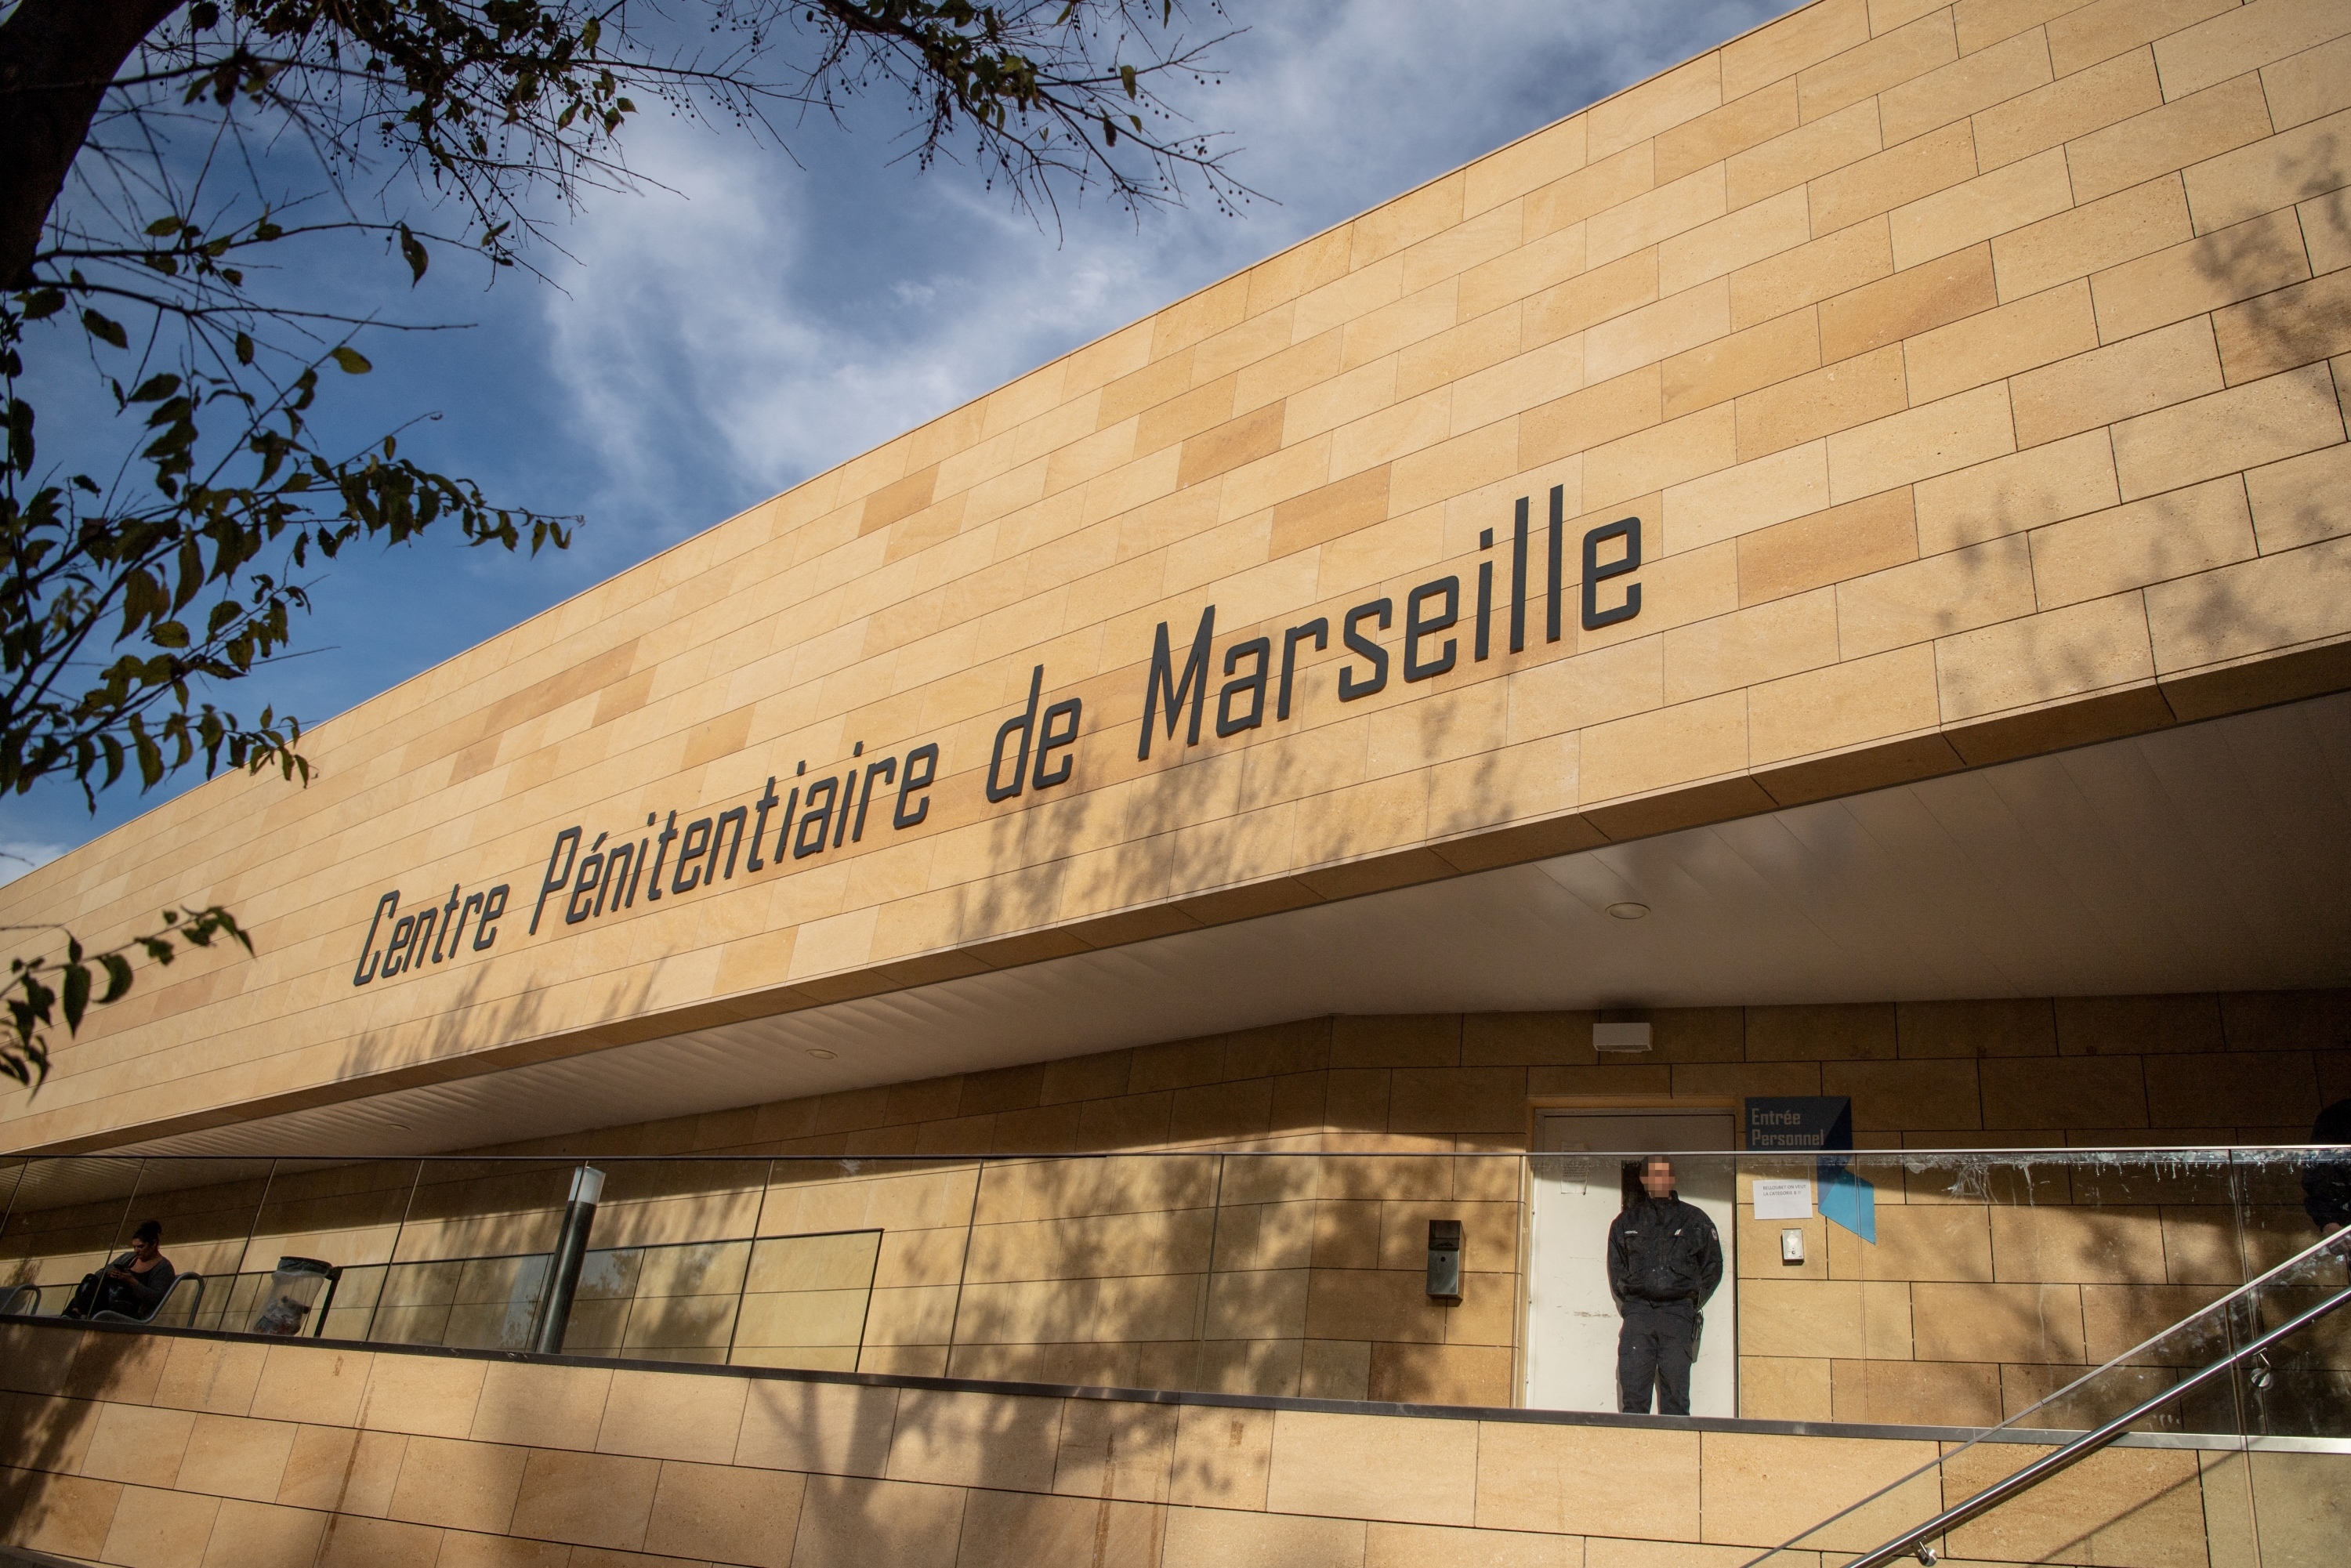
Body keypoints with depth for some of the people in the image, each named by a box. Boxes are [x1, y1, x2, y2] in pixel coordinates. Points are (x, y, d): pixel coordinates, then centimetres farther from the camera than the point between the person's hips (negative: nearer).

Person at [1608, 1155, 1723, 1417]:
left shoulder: (1694, 1219, 11)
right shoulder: (1626, 1221, 15)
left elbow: (1713, 1267, 16)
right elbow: (1616, 1268, 21)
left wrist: (1692, 1303, 7)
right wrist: (1628, 1302, 9)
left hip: (1678, 1313, -1)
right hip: (1638, 1312, 1)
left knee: (1675, 1390, -5)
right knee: (1632, 1387, -6)